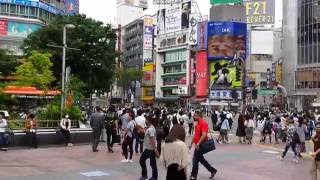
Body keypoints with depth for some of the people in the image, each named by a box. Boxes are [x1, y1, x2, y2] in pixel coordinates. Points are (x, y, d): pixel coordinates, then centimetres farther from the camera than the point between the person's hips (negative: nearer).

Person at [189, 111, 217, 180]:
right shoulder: (197, 124, 13)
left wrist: (198, 143, -30)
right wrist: (191, 143, 20)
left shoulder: (203, 123, -17)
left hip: (200, 145, -10)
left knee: (195, 160, -3)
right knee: (201, 159, 17)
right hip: (197, 145, 10)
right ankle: (212, 170, 28)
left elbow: (204, 135, -26)